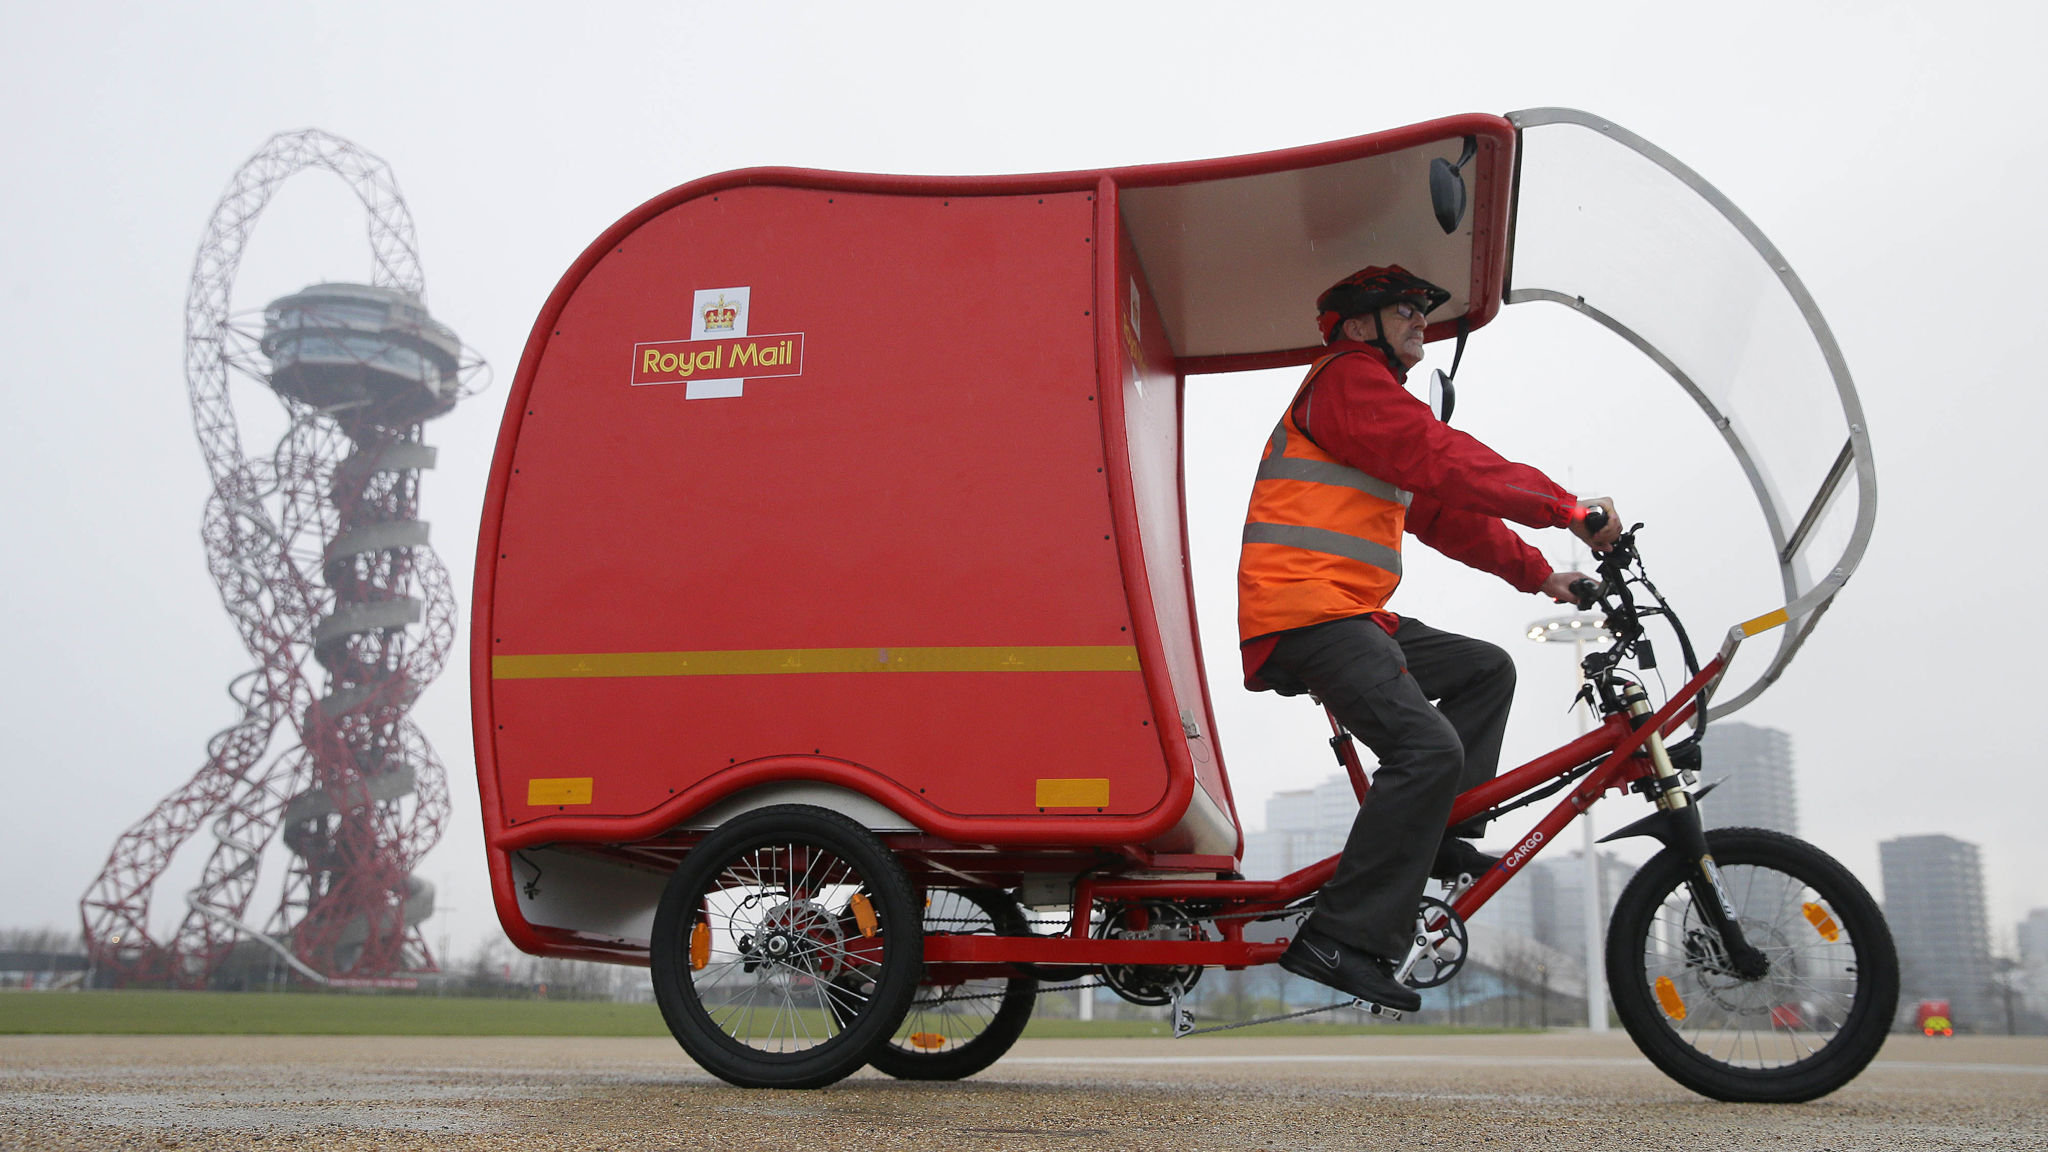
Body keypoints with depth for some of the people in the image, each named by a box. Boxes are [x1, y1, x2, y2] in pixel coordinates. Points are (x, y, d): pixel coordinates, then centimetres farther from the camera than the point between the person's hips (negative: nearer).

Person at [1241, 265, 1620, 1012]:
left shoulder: (1374, 394, 30)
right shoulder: (1346, 378, -4)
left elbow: (1444, 512, 28)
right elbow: (1447, 464, -17)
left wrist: (1538, 574, 22)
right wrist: (1569, 508, -16)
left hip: (1348, 614, 11)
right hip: (1307, 615, -11)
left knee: (1485, 671, 12)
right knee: (1428, 749, -23)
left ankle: (1437, 837, 7)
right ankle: (1341, 940, -21)